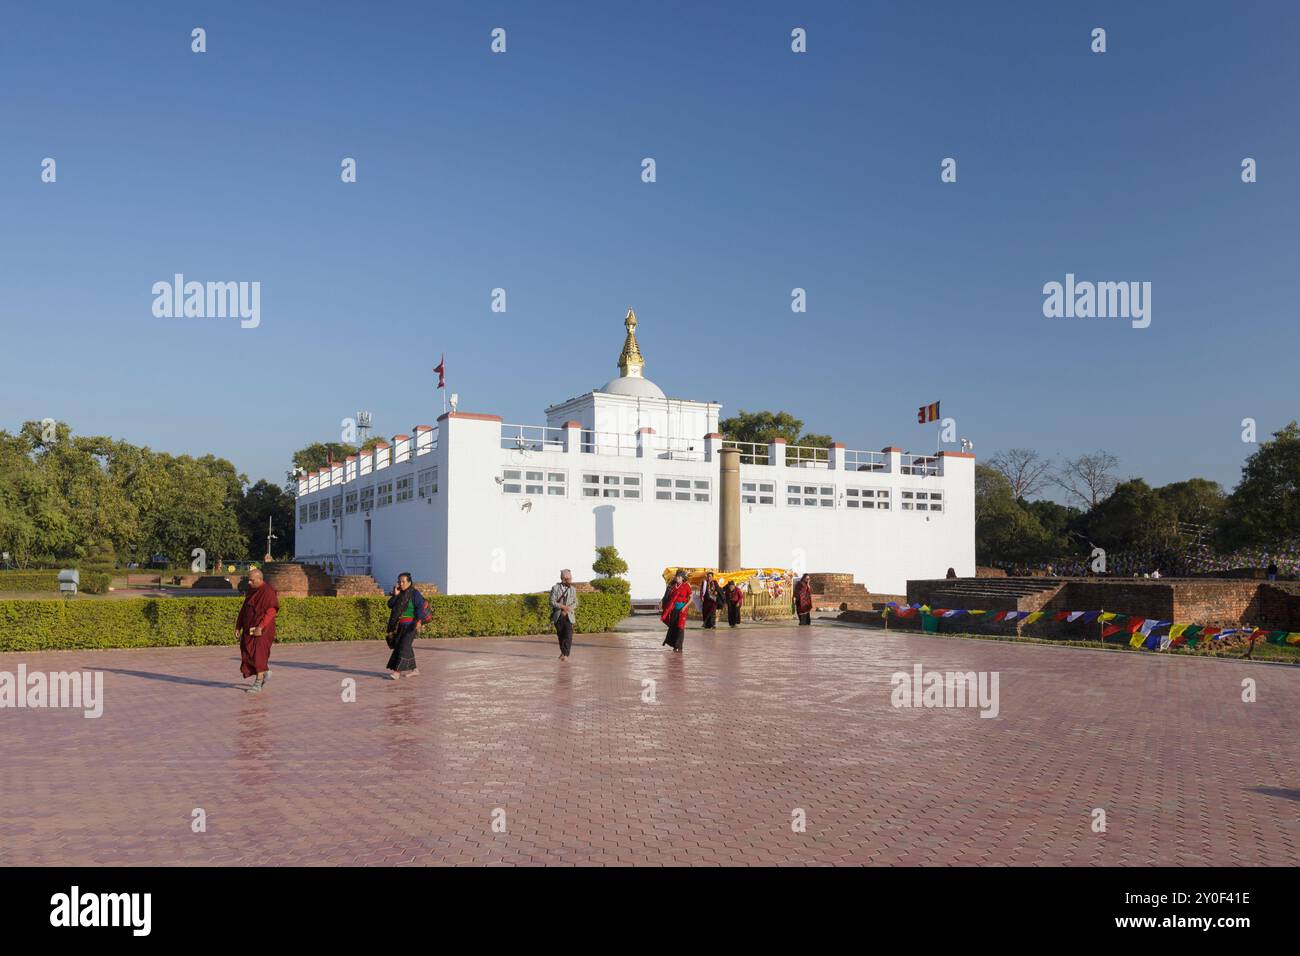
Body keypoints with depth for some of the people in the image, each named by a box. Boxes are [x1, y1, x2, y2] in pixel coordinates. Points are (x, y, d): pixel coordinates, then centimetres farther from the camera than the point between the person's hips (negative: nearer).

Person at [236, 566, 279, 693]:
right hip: (250, 628, 8)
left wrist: (260, 627, -31)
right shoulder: (251, 591, 9)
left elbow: (271, 611, -22)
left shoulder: (268, 592, -15)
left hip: (263, 629, -8)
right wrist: (238, 627, 6)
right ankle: (265, 671, 33)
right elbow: (244, 609, 12)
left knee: (258, 654, -10)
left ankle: (258, 684, -5)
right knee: (248, 654, 10)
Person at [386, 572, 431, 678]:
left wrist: (419, 621, -27)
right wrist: (395, 595, -10)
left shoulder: (414, 593, -9)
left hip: (410, 625, -8)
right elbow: (390, 605, 5)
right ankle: (413, 669, 22)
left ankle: (398, 671, -15)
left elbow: (421, 607, -17)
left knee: (404, 647, -12)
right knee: (404, 646, 11)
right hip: (401, 626, 8)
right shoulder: (400, 594, 11)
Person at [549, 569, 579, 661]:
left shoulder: (573, 589, 7)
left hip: (569, 616, 0)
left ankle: (566, 654, -16)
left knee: (568, 635, -15)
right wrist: (563, 606, -22)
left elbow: (575, 603, 6)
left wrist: (568, 609, -13)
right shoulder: (555, 588, -1)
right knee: (560, 635, 9)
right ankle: (563, 652, 28)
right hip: (558, 616, 0)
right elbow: (552, 602, -8)